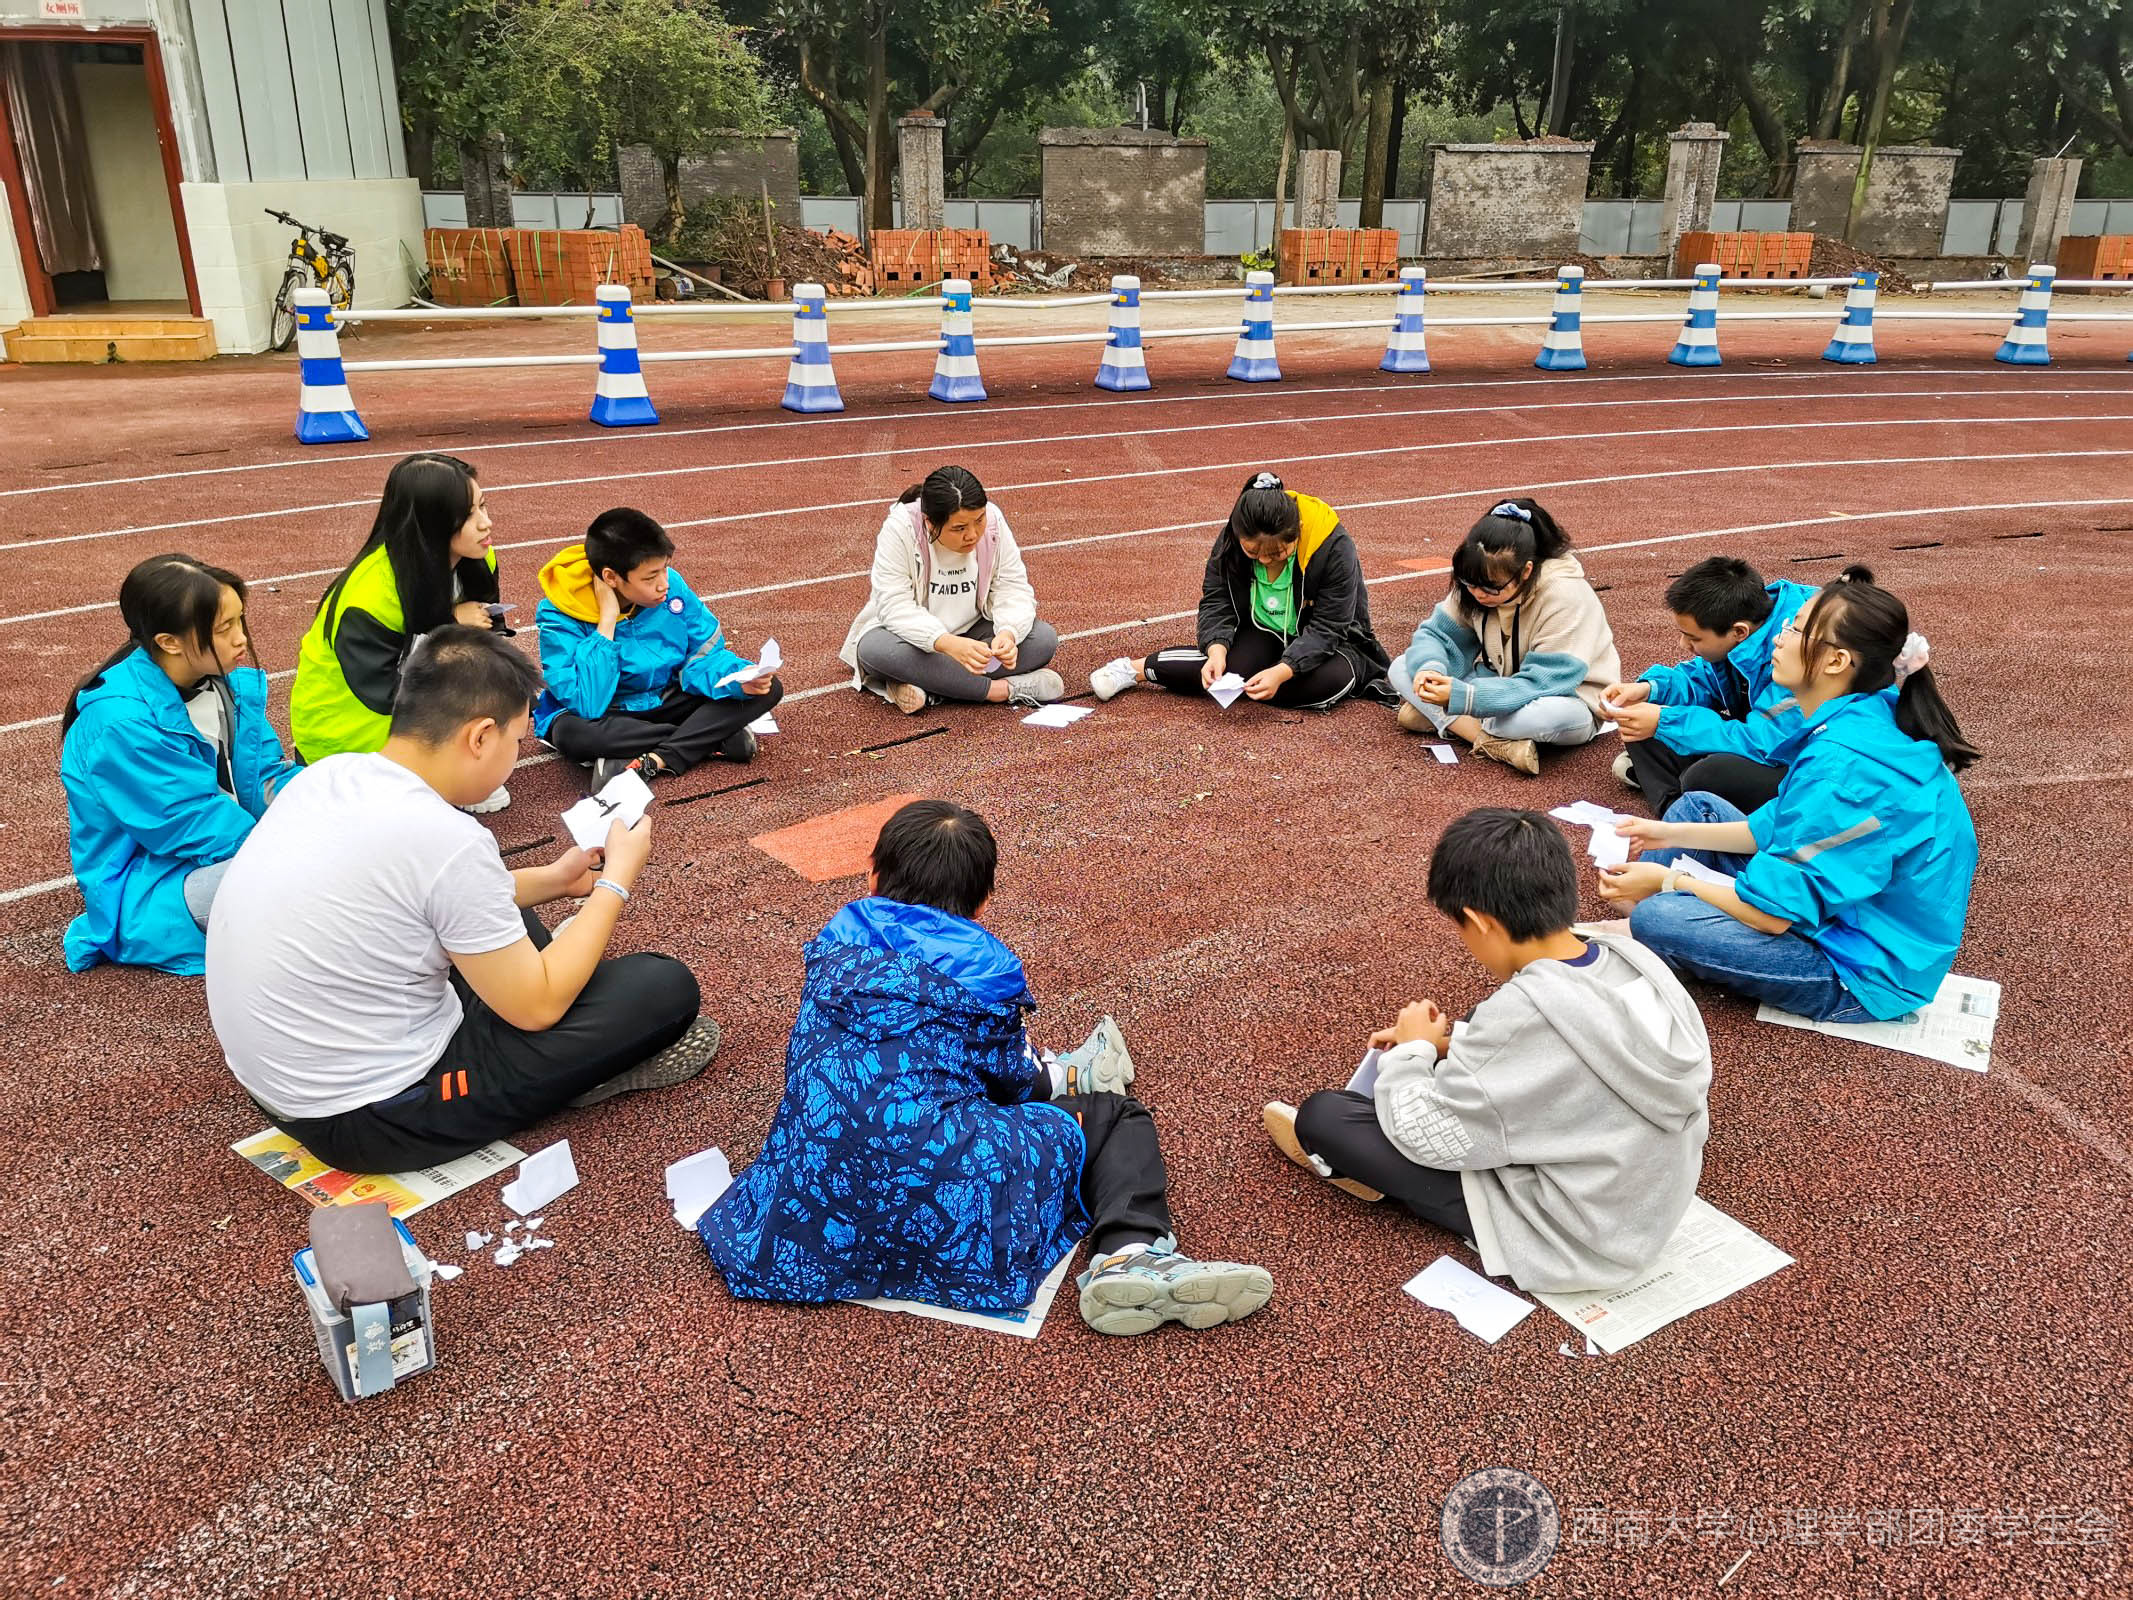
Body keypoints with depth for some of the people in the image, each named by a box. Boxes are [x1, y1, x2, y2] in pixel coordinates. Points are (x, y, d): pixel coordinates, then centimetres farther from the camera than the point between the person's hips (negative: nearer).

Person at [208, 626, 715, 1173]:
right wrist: (617, 881, -4)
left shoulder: (331, 774, -2)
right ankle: (579, 1068, 17)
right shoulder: (445, 838, -26)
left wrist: (554, 879, 17)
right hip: (369, 1117, -9)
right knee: (666, 987, -7)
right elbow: (537, 1007, -15)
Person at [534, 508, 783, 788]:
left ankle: (651, 763, -24)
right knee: (573, 733, -40)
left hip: (665, 701, 4)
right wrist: (607, 620, -33)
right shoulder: (560, 615, -23)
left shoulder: (672, 585, -14)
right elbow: (587, 705, -34)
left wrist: (741, 679, -27)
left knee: (768, 690, -13)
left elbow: (703, 658, -5)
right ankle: (717, 739, -24)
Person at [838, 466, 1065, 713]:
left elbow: (1013, 590, -11)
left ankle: (928, 687, -28)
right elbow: (895, 607, -28)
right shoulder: (899, 528, -24)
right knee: (874, 648, -36)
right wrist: (947, 644, -44)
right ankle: (1003, 689, -33)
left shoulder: (993, 521, -15)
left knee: (1044, 638, -21)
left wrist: (1008, 633, -34)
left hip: (972, 633, 3)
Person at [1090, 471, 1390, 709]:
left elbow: (1326, 628, -27)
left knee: (1337, 679, -34)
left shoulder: (1334, 546, -28)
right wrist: (1217, 651, -34)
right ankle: (1136, 669, -17)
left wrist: (1282, 672, -41)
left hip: (1323, 642, -1)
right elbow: (1216, 603, -12)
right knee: (1230, 666, -30)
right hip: (1264, 634, 2)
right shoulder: (1230, 540, -17)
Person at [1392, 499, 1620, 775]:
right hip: (1502, 684, 6)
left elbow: (1541, 684, -32)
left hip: (1564, 697, -6)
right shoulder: (1475, 584, -12)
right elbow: (1435, 632, -4)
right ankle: (1496, 743, -24)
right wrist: (1431, 667, -30)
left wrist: (1462, 697, -42)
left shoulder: (1564, 596, -30)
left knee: (1558, 716, -44)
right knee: (1402, 669, -12)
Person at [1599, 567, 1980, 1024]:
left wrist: (1667, 881, -12)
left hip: (1864, 973, -10)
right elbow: (1779, 828, 10)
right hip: (1848, 912, 10)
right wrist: (1671, 835, 8)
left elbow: (1775, 913, -25)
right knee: (1697, 806, 12)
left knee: (1655, 918, -23)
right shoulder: (1871, 716, -2)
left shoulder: (1843, 765, -30)